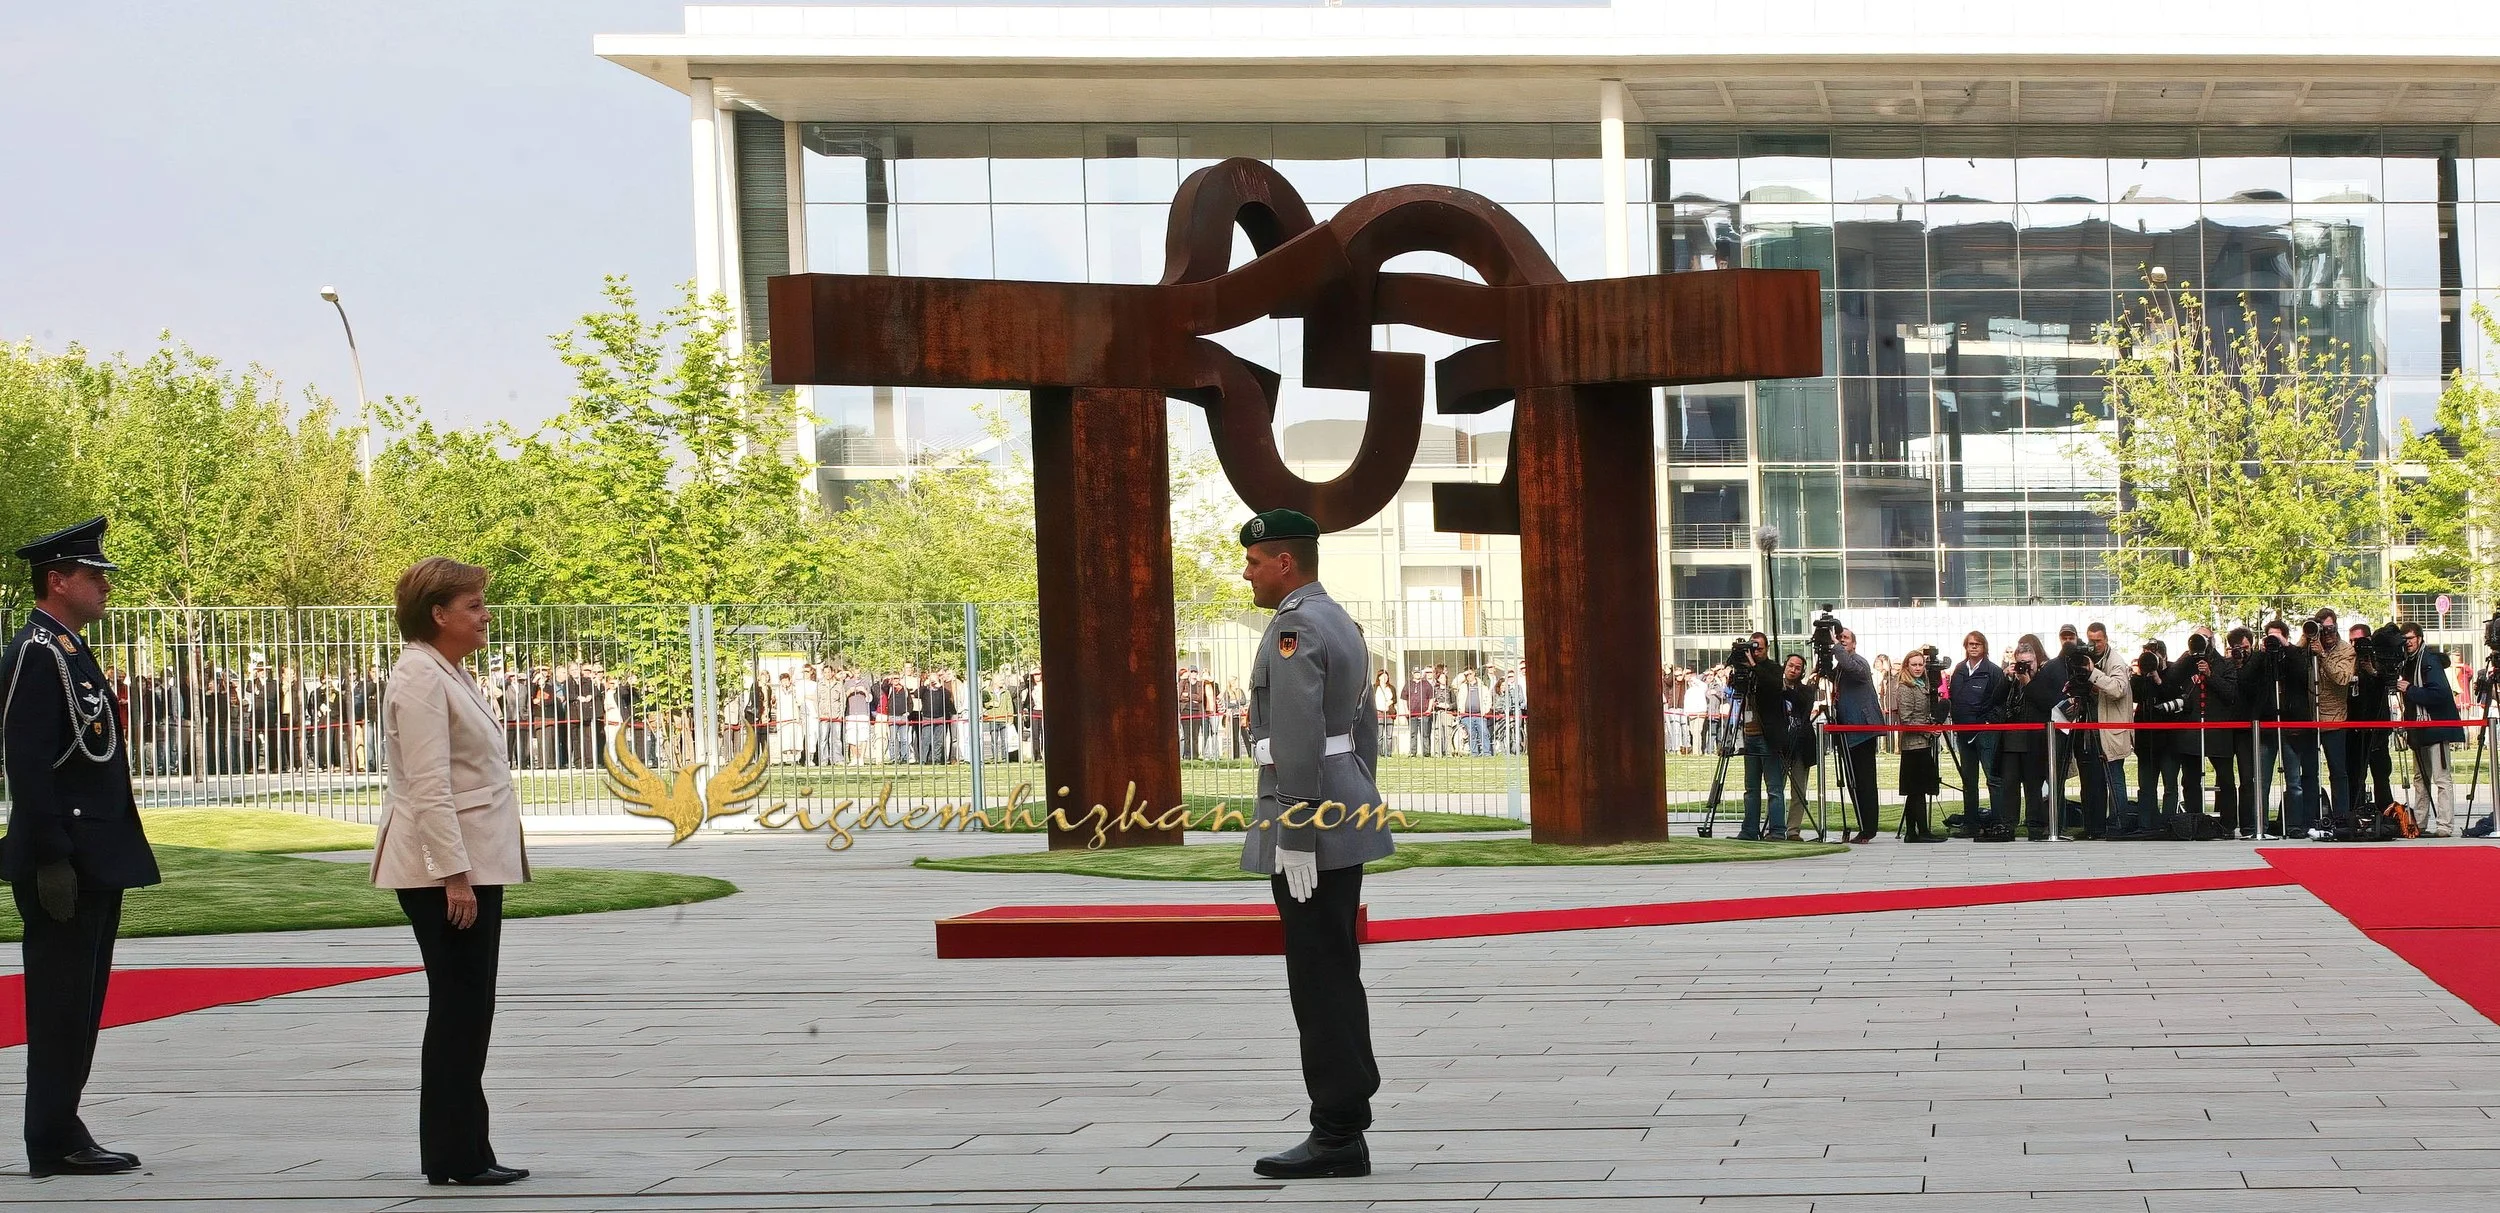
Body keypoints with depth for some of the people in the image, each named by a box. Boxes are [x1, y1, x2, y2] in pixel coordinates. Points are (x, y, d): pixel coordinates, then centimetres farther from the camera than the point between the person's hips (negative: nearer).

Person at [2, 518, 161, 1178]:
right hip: (65, 860, -10)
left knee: (79, 1000, 12)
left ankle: (62, 1131, 18)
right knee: (61, 1000, -5)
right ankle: (54, 1143, 0)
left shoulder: (70, 650, 17)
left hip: (95, 861, 10)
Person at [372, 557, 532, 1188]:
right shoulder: (420, 679, -15)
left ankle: (460, 1152, 17)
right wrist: (454, 874, -24)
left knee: (466, 1011, 12)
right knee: (459, 1010, -6)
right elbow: (429, 787, -22)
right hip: (448, 868, -10)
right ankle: (455, 1157, -1)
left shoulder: (447, 673, 17)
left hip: (472, 864, 10)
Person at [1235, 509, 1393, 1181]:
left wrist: (1295, 841, -23)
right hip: (1346, 817, 10)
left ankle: (1336, 1137, -3)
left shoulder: (1294, 630, -17)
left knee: (1320, 979, -6)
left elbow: (1299, 742, -23)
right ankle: (1345, 1125, 16)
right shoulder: (1339, 623, 15)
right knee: (1336, 974, 12)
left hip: (1308, 820, -10)